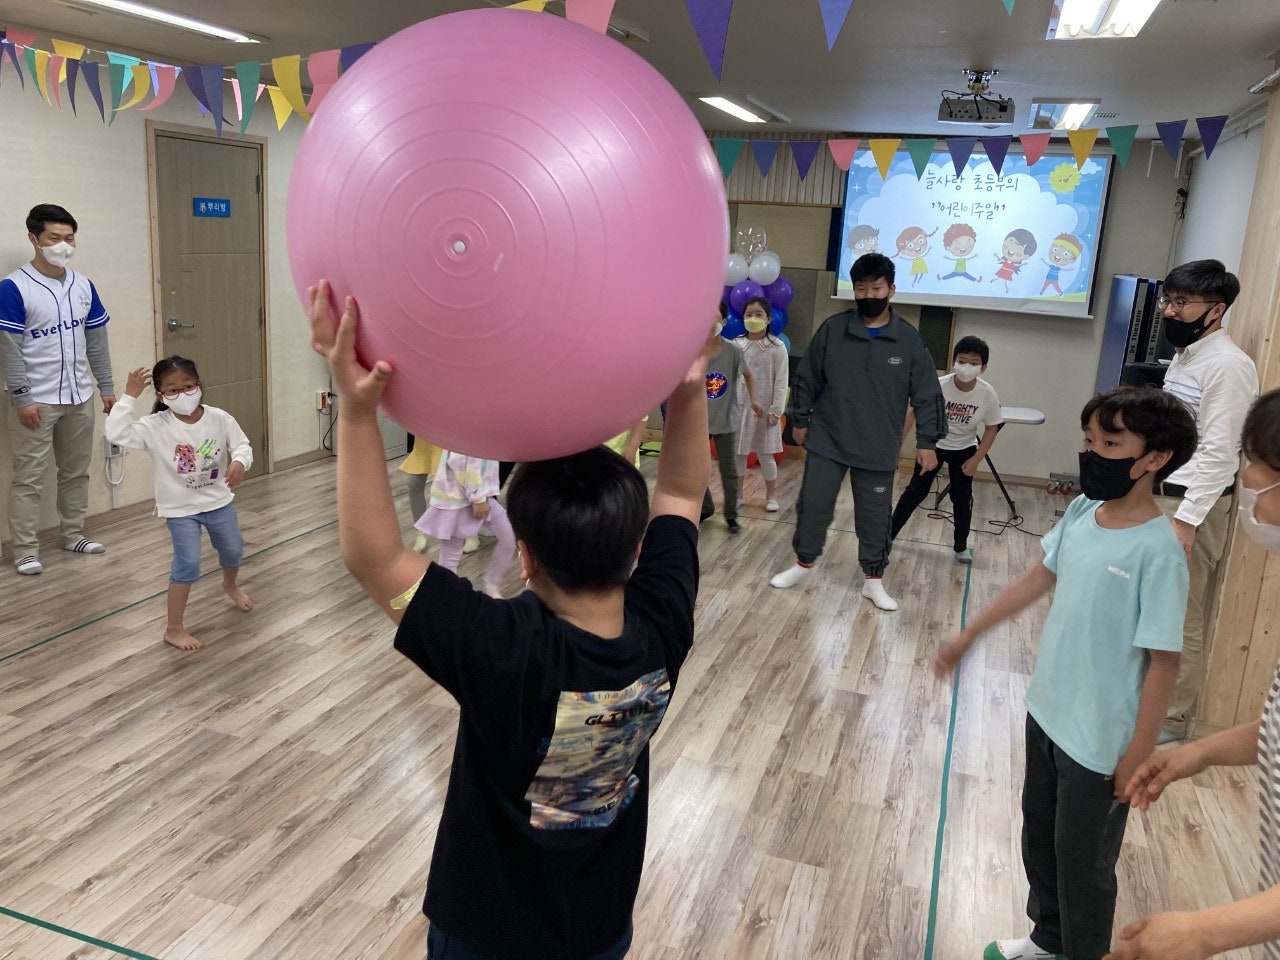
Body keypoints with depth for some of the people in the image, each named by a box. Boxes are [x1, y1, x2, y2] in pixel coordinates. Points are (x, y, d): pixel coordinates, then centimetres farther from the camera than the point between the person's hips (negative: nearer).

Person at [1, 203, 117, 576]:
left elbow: (97, 341, 11)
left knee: (76, 471, 14)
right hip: (37, 401, -5)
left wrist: (107, 387, 10)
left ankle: (73, 533, 28)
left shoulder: (84, 286, 6)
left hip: (80, 397, 6)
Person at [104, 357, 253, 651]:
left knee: (233, 550, 22)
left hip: (219, 501, 4)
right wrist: (129, 397, -30)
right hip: (180, 508, -4)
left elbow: (242, 445, -7)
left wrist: (239, 462, -29)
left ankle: (230, 585, 58)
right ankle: (173, 628, 5)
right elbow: (117, 434, -29)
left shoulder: (219, 418, -12)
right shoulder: (156, 427, -18)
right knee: (188, 564, -10)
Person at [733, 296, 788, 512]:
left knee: (765, 454, 6)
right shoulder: (736, 345, 1)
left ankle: (771, 496, 21)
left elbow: (781, 382, -5)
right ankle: (737, 494, 23)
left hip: (765, 409, -2)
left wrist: (776, 410, -10)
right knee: (738, 453, 8)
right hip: (739, 407, 2)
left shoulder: (777, 348, -4)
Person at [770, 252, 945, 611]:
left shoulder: (908, 338, -5)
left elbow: (926, 393, -1)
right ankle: (803, 565, 28)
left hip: (878, 448, 0)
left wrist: (927, 440, -3)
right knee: (813, 504, 6)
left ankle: (873, 581, 24)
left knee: (875, 515, 8)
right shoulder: (832, 329, -5)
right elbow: (807, 378, 5)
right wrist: (800, 419, 7)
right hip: (827, 440, 0)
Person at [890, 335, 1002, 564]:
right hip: (933, 444, -1)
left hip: (964, 449, 1)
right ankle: (889, 533, 16)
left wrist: (975, 459, -14)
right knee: (915, 491, 2)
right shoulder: (938, 386, -28)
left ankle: (961, 546, 20)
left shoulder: (987, 394, -24)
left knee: (962, 496, 2)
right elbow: (913, 414, -16)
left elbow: (991, 428, -9)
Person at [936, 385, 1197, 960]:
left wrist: (1140, 755, -16)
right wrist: (969, 635, 14)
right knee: (1038, 835, 24)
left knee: (1082, 860, 12)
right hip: (1046, 711, 7)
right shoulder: (1082, 512, -4)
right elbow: (1041, 577, 10)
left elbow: (1163, 661, -20)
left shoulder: (1157, 551, -25)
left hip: (1099, 739, -7)